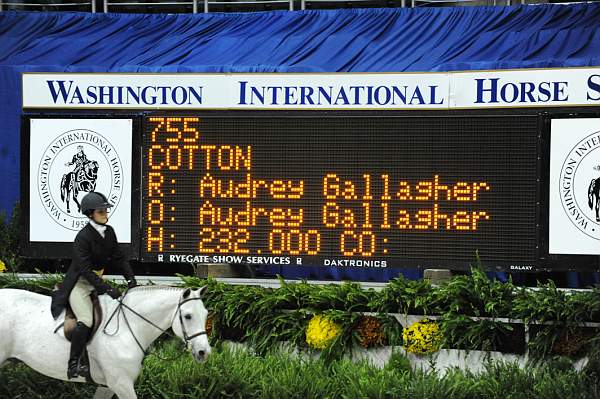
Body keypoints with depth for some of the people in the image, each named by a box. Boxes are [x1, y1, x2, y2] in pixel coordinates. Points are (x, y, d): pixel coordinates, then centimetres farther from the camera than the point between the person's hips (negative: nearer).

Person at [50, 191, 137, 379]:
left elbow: (119, 258, 8)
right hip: (79, 283, -9)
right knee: (86, 321, -24)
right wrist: (107, 289, -31)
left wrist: (131, 279, -6)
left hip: (97, 281, 9)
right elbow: (85, 270, -26)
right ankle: (73, 365, -23)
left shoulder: (109, 232, 2)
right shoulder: (83, 237, -21)